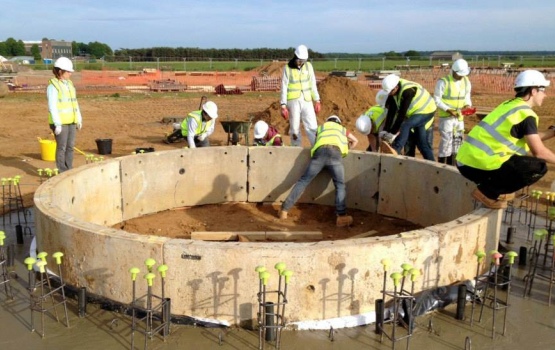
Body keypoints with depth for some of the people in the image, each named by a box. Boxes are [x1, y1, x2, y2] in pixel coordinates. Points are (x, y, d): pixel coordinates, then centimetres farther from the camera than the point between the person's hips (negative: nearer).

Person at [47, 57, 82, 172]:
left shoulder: (69, 83, 12)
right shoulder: (53, 86, -11)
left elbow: (74, 102, 16)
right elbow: (52, 106, -15)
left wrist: (79, 119, 14)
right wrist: (57, 124, -19)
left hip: (71, 121, 7)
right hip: (60, 122, -7)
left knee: (70, 146, 10)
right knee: (62, 147, -1)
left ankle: (69, 170, 19)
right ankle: (62, 173, 6)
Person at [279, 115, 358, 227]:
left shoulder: (321, 127, 39)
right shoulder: (342, 128, 40)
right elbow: (355, 141, 51)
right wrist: (347, 150, 65)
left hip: (320, 151, 1)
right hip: (335, 153, -1)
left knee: (303, 181, 3)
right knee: (340, 185, 4)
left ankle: (284, 209, 0)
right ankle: (341, 216, -15)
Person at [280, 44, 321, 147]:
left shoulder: (308, 66, 4)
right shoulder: (287, 68, -4)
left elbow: (313, 84, 9)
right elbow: (284, 88, -4)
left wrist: (317, 101, 5)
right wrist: (283, 106, -9)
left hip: (307, 101, 2)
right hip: (293, 101, -2)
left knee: (312, 127, -3)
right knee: (294, 128, 4)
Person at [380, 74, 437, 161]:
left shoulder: (407, 91, -32)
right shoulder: (393, 90, -8)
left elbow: (402, 113, -33)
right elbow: (391, 112, -8)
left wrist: (393, 132, -30)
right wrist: (385, 130, -14)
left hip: (426, 111, -9)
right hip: (416, 113, 9)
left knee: (405, 125, -32)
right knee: (421, 141, 8)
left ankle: (395, 150, -44)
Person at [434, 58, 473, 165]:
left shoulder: (466, 82, 5)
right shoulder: (443, 82, -13)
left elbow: (467, 97, 14)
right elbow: (437, 100, -13)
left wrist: (467, 105, -9)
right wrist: (448, 110, -23)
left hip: (459, 117, 6)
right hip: (446, 116, -6)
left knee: (457, 140, 11)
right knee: (446, 140, -9)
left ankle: (450, 166, 23)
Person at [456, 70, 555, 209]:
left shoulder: (509, 105, 18)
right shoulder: (526, 114, -8)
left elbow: (530, 138, 28)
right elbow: (538, 151, -9)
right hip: (480, 165, -9)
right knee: (538, 167, -6)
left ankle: (488, 188, 16)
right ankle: (487, 192, -3)